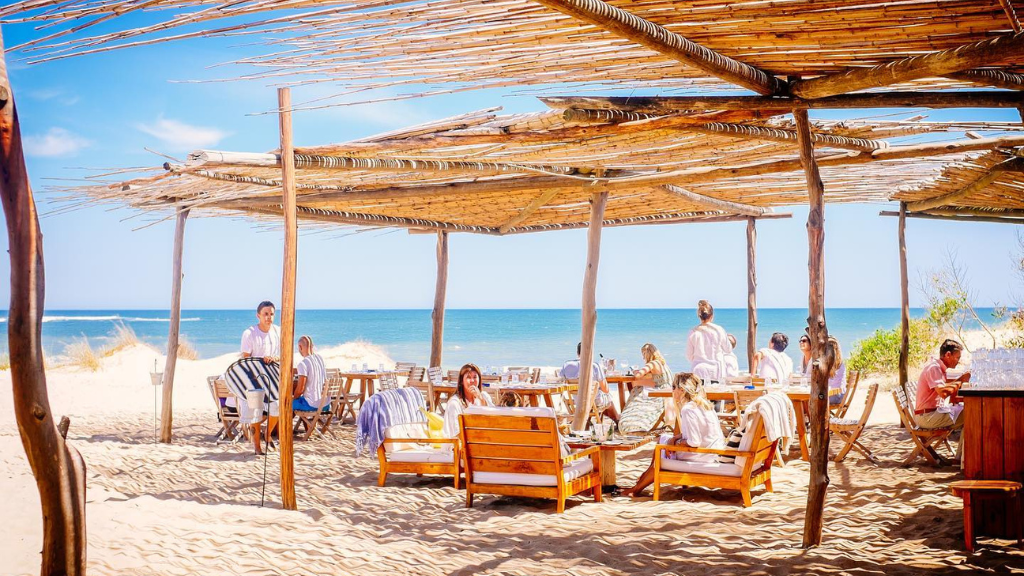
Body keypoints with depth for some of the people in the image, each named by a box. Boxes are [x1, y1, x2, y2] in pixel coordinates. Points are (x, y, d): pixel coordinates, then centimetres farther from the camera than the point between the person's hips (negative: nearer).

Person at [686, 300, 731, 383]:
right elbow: (728, 350, 10)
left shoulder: (693, 332, -2)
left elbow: (689, 356, 6)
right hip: (716, 373, 0)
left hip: (698, 372, 0)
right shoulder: (719, 330, -4)